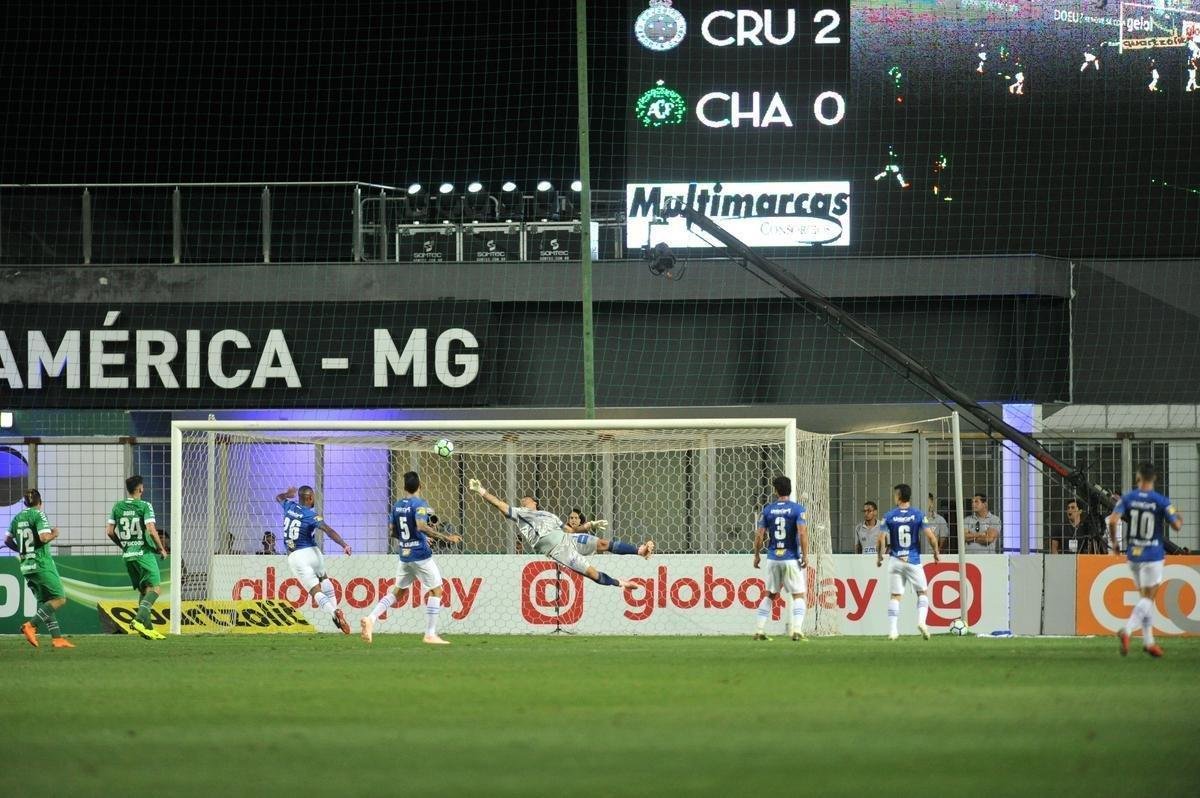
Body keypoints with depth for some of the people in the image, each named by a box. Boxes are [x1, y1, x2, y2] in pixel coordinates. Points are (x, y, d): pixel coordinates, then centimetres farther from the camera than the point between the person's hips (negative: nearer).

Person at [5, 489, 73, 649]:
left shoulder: (17, 518, 12)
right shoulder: (39, 514, -8)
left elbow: (8, 540, 16)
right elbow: (44, 537, -20)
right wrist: (54, 534, 0)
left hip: (26, 567, 8)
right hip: (42, 565, -8)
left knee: (44, 602, 11)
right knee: (60, 598, -6)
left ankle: (57, 638, 3)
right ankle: (30, 626, -20)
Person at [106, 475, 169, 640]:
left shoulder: (118, 507, 6)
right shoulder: (145, 506, -9)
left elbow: (110, 531, 6)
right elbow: (151, 530, -18)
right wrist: (161, 549, -3)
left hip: (127, 555, 6)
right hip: (144, 552, -6)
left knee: (143, 591, 14)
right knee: (154, 589, -4)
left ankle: (148, 628, 10)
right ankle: (139, 620, -22)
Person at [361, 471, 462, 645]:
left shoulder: (397, 505, 8)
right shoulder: (419, 504, -13)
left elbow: (392, 529, 15)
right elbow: (421, 526, -28)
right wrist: (445, 538, -28)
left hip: (404, 555, 7)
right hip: (421, 555, -7)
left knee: (397, 590, 17)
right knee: (436, 590, 3)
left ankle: (371, 619, 0)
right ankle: (430, 634, 0)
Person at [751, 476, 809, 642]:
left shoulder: (767, 510, 3)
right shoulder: (798, 509, -5)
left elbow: (759, 535, 3)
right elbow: (802, 533, -14)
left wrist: (756, 555, 15)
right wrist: (805, 555, -8)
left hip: (773, 559, 3)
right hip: (792, 558, -3)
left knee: (770, 595, 15)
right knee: (798, 595, 2)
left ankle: (759, 631, 12)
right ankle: (797, 630, -12)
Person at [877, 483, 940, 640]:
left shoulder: (889, 516, -2)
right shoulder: (918, 515, -4)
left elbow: (881, 540, -4)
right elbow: (931, 537, -8)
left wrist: (879, 556, 12)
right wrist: (936, 554, 8)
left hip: (895, 561, 1)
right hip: (913, 561, -1)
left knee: (895, 596, 6)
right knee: (922, 593, 13)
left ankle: (892, 630, 0)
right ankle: (921, 621, -8)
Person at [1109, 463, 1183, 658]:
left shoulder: (1127, 499, -3)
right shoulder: (1161, 501, -11)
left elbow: (1113, 520, -14)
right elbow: (1176, 526, -10)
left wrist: (1113, 542, 2)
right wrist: (1179, 518, 14)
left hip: (1133, 554, 4)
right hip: (1152, 555, -4)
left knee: (1145, 597, 17)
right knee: (1147, 599, -1)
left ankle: (1148, 641, 18)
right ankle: (1126, 631, -24)